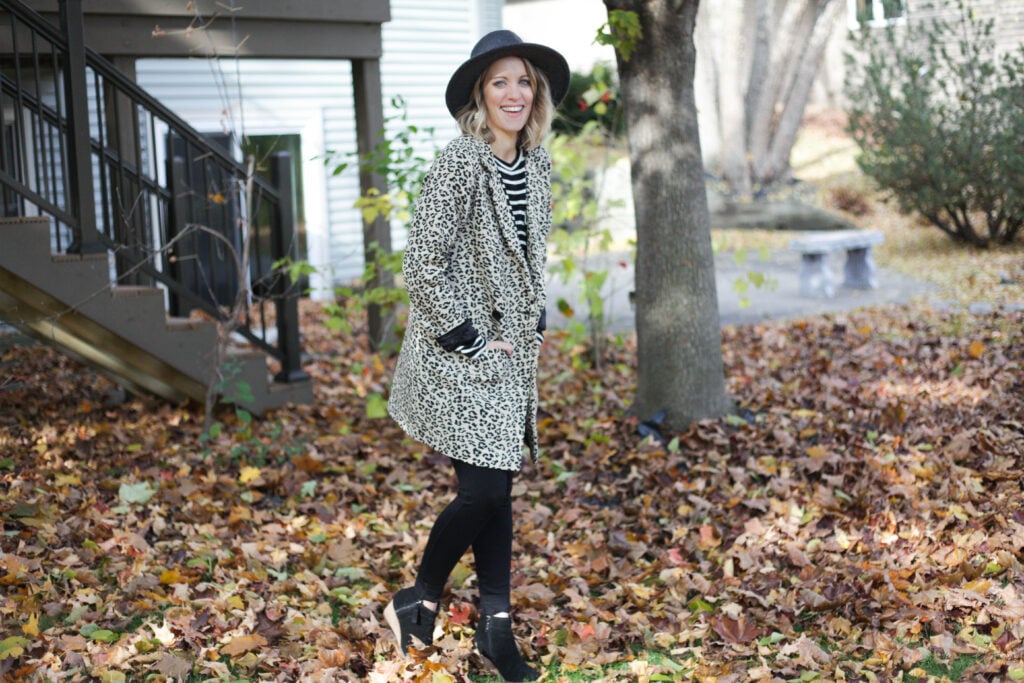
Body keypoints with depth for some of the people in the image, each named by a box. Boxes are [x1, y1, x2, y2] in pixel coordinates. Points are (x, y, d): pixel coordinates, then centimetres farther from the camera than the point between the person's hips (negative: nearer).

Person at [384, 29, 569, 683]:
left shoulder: (537, 163, 7)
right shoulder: (459, 164, -16)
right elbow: (421, 263, -18)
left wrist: (535, 325, 12)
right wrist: (467, 337, -16)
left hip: (511, 354, 7)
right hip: (461, 358, -7)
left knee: (498, 488, 11)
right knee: (482, 491, -7)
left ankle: (497, 625, 21)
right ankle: (418, 603, 15)